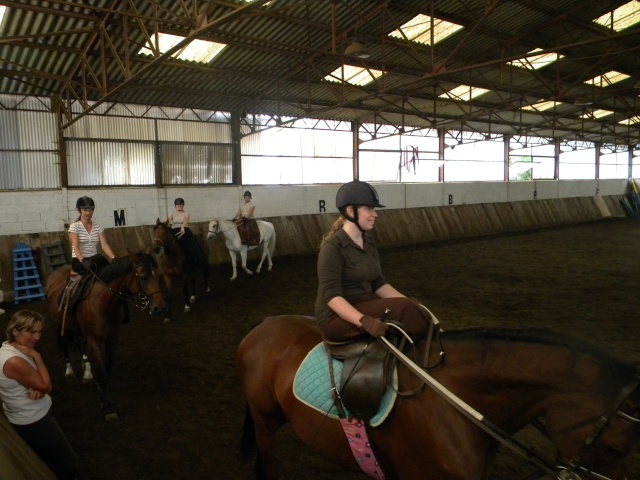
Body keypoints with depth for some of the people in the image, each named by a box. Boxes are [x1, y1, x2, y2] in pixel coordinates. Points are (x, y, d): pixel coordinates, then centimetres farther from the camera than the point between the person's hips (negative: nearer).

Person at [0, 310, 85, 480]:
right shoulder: (15, 361, -33)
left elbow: (36, 381, 5)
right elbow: (46, 386, -22)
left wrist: (37, 388, -17)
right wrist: (36, 356, -21)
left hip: (27, 417, 10)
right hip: (33, 421, -10)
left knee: (53, 461, 28)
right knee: (68, 464, 6)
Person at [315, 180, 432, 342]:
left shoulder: (368, 242, 8)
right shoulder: (333, 246, -17)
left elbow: (379, 284, 10)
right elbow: (331, 296, -23)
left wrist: (411, 305, -3)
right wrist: (364, 321, -36)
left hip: (365, 305, 8)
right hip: (336, 317, -8)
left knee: (407, 308, -13)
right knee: (402, 308, -22)